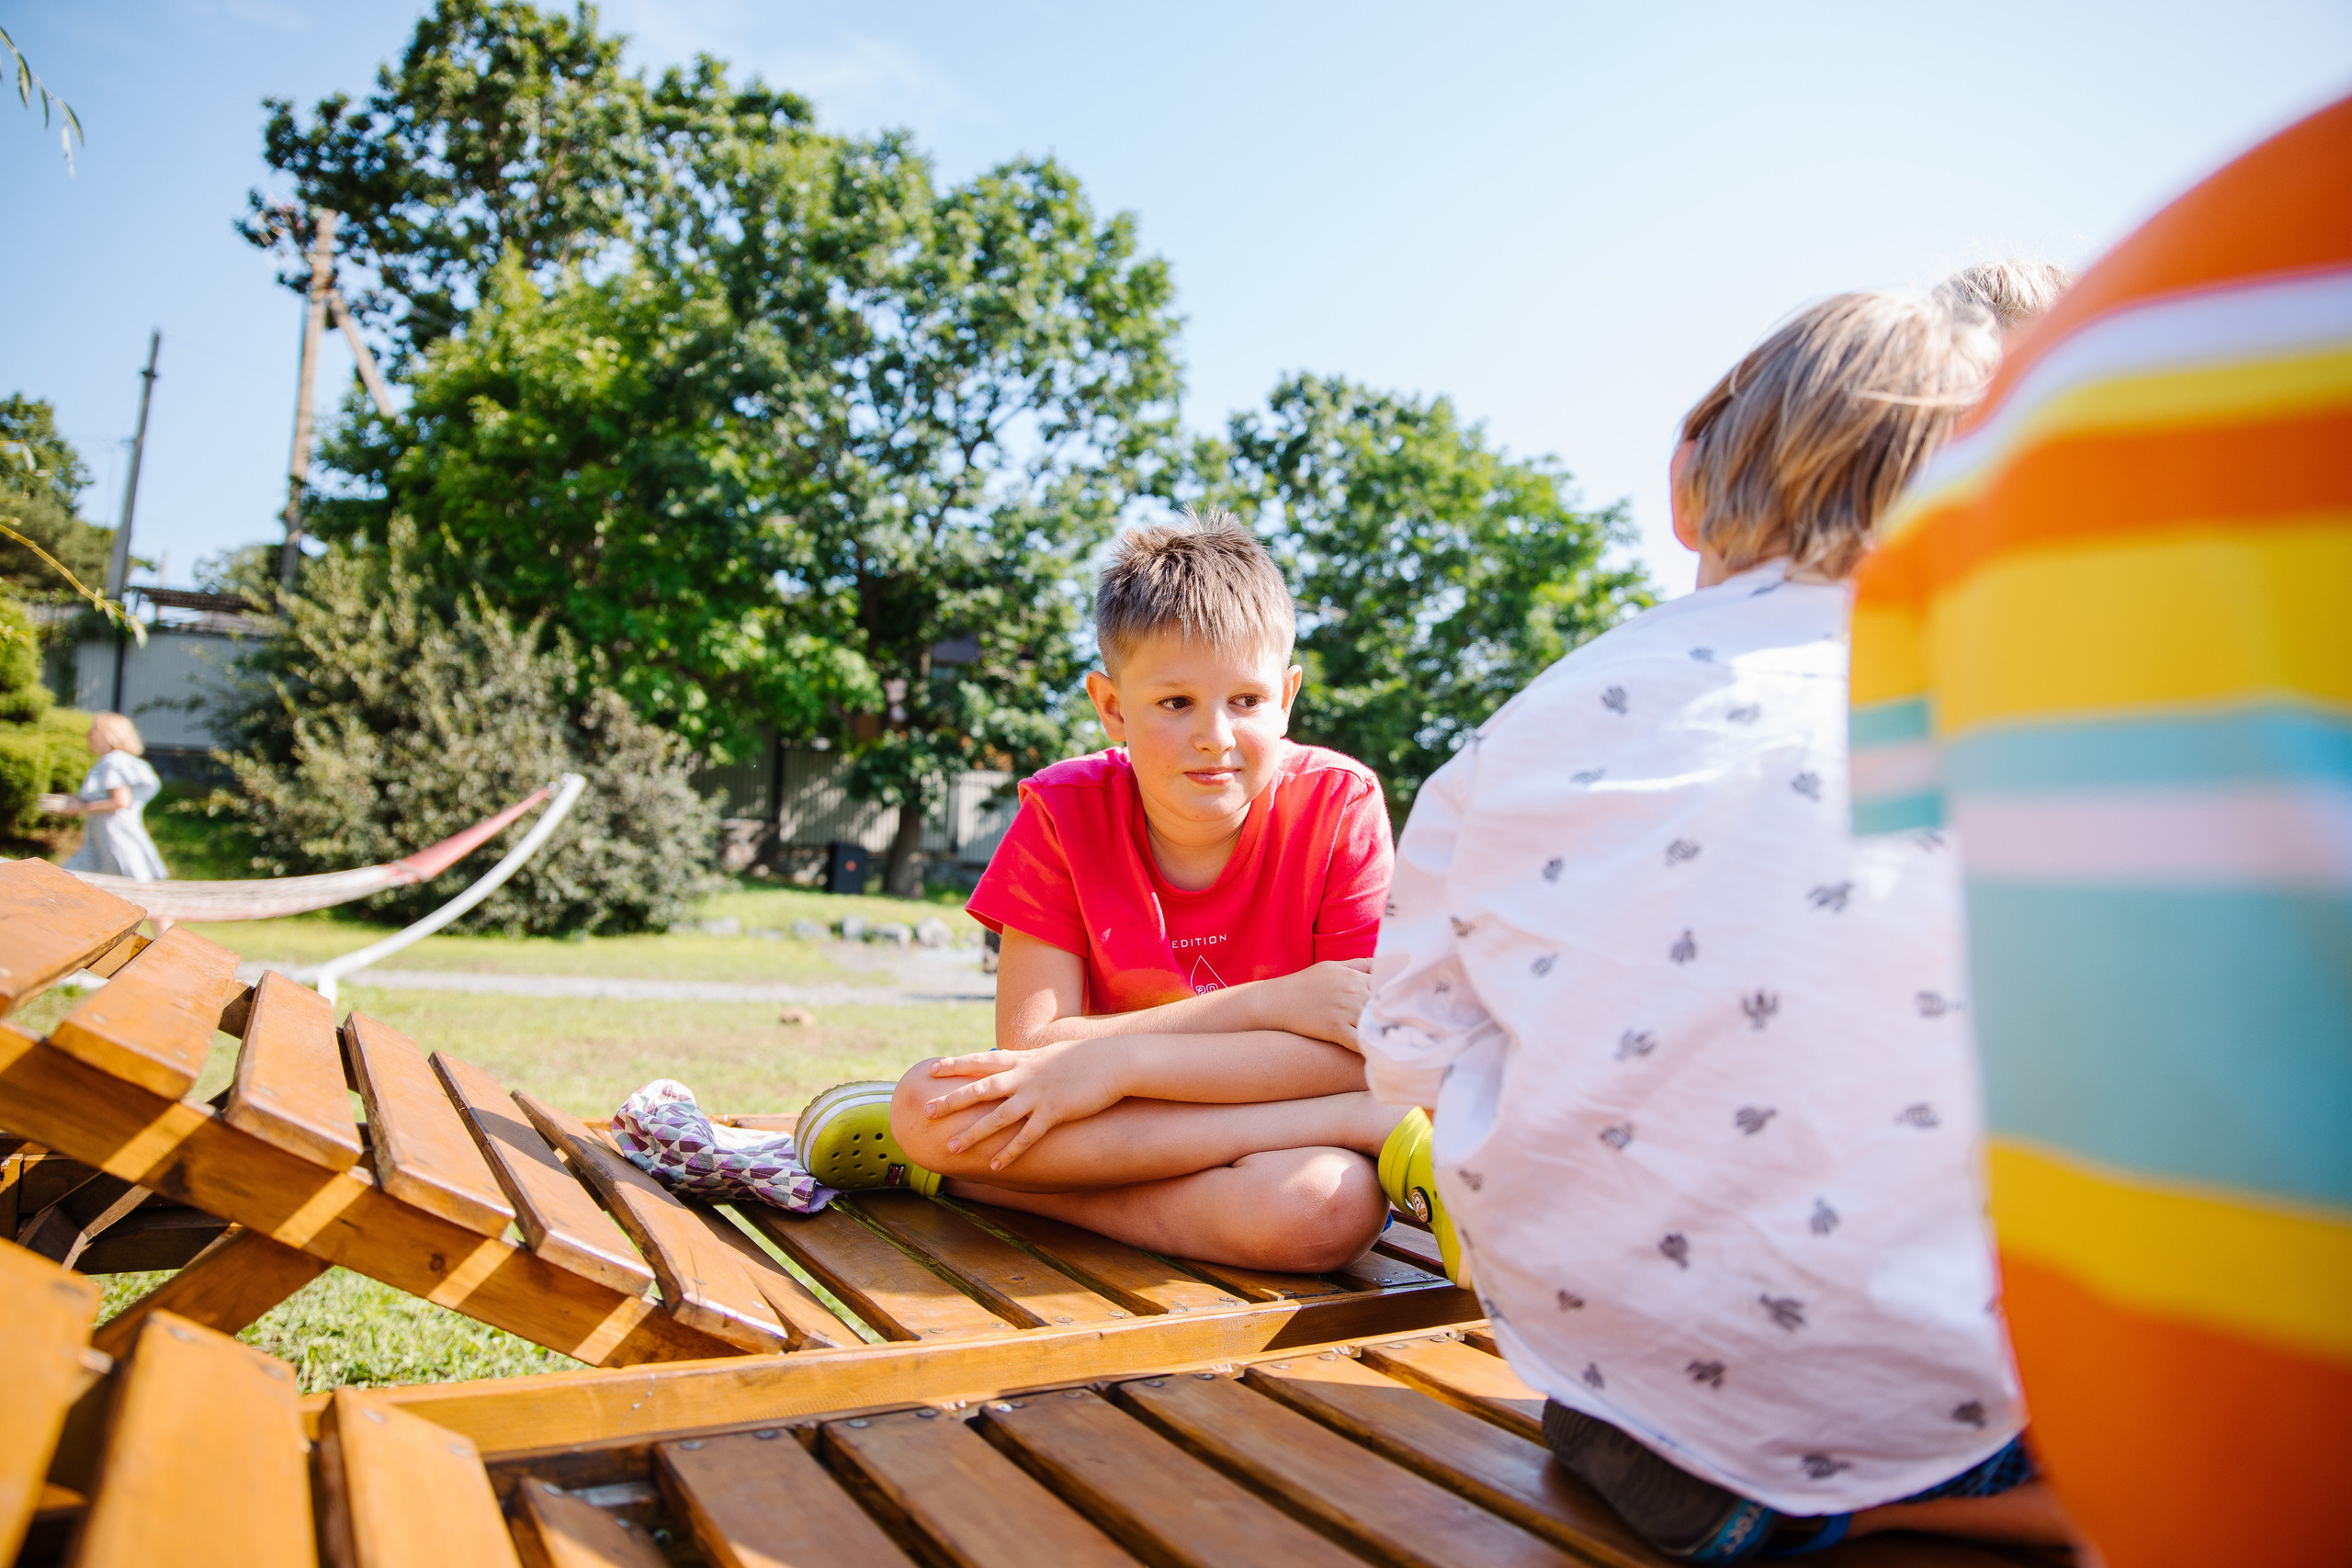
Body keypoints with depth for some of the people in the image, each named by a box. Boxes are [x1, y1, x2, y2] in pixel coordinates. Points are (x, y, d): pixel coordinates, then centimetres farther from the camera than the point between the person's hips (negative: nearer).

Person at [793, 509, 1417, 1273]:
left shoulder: (1339, 803, -14)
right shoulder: (1065, 812, -9)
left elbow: (1364, 1053, -20)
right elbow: (1027, 1045, -17)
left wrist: (1120, 1060, -27)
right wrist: (1272, 1004, -23)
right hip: (1117, 1112, 3)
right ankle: (1369, 1126, -24)